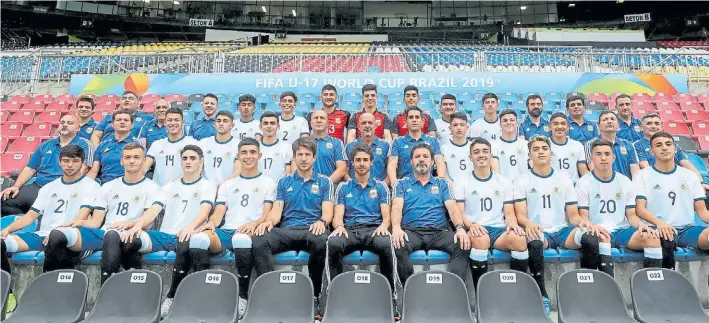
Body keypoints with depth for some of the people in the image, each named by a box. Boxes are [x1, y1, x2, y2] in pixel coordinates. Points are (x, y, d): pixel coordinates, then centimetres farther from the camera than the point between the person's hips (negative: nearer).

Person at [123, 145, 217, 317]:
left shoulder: (207, 186, 8)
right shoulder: (169, 186, 21)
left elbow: (204, 211, -11)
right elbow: (154, 209, 7)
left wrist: (191, 227, -33)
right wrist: (138, 224, -15)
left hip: (186, 236, -4)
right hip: (164, 235, 4)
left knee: (185, 244, -40)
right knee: (129, 239, -25)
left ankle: (171, 297, -22)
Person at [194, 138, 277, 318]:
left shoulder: (268, 183, 15)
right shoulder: (227, 185, 26)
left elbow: (267, 214, 3)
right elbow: (219, 212, 14)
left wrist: (253, 224, -19)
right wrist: (211, 223, -10)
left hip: (250, 233, -3)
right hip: (226, 231, 3)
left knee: (241, 238, -42)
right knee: (199, 238, -32)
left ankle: (242, 296, -25)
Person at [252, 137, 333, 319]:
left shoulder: (324, 182, 15)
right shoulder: (284, 182, 21)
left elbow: (327, 211, 4)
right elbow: (276, 210, 11)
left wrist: (322, 221, -21)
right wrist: (269, 221, -13)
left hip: (312, 230, -2)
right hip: (286, 230, 2)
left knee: (321, 242, -39)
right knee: (258, 241, -30)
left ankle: (313, 296, -21)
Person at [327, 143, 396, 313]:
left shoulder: (381, 186, 16)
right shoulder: (343, 187, 18)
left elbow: (386, 216, 8)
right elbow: (338, 216, 9)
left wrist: (383, 226, -17)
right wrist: (339, 226, -16)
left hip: (373, 229, 0)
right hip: (350, 230, 1)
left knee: (385, 244, -38)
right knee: (333, 243, -36)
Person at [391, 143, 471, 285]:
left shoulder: (442, 184, 21)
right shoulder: (402, 184, 17)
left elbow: (452, 207, 7)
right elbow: (397, 207, 0)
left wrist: (460, 228, -16)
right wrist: (396, 227, -23)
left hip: (439, 232, 1)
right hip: (411, 231, -1)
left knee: (462, 246, -30)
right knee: (398, 246, -36)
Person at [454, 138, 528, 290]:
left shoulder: (504, 182, 16)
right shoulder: (462, 182, 9)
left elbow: (509, 213, 12)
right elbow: (459, 213, 1)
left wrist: (513, 224, -12)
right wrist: (471, 224, -21)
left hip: (499, 229, 3)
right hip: (475, 231, -2)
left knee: (519, 239, -31)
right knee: (481, 238, -39)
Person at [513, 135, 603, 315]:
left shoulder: (564, 181, 15)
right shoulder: (522, 181, 6)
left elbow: (573, 215, 11)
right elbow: (520, 215, -3)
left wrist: (584, 221, -13)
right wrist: (528, 224, -27)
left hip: (562, 231, 3)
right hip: (539, 232, -3)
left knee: (591, 238, -28)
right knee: (534, 243, -39)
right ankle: (542, 296, -25)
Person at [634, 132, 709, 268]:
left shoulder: (689, 176, 18)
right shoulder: (643, 176, 8)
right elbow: (640, 209, -3)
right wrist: (659, 222, -24)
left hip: (687, 229, 3)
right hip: (659, 230, -2)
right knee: (664, 237, -38)